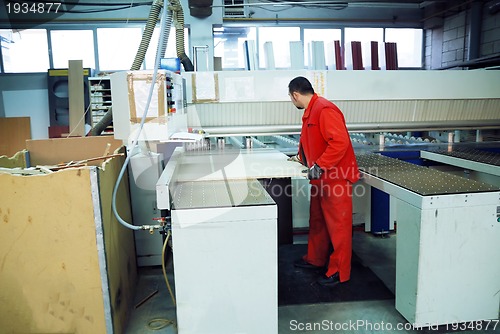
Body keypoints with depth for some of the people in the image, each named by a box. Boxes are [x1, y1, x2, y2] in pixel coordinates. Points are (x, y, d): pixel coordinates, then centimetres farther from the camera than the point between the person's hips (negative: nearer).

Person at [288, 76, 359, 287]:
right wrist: (302, 157, 37)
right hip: (320, 178, 10)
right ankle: (315, 259, 36)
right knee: (317, 222, 20)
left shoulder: (325, 110, -19)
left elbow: (340, 142, -27)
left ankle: (339, 272, 14)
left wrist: (319, 166, -27)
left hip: (336, 178, -10)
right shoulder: (310, 112, 13)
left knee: (337, 226, 1)